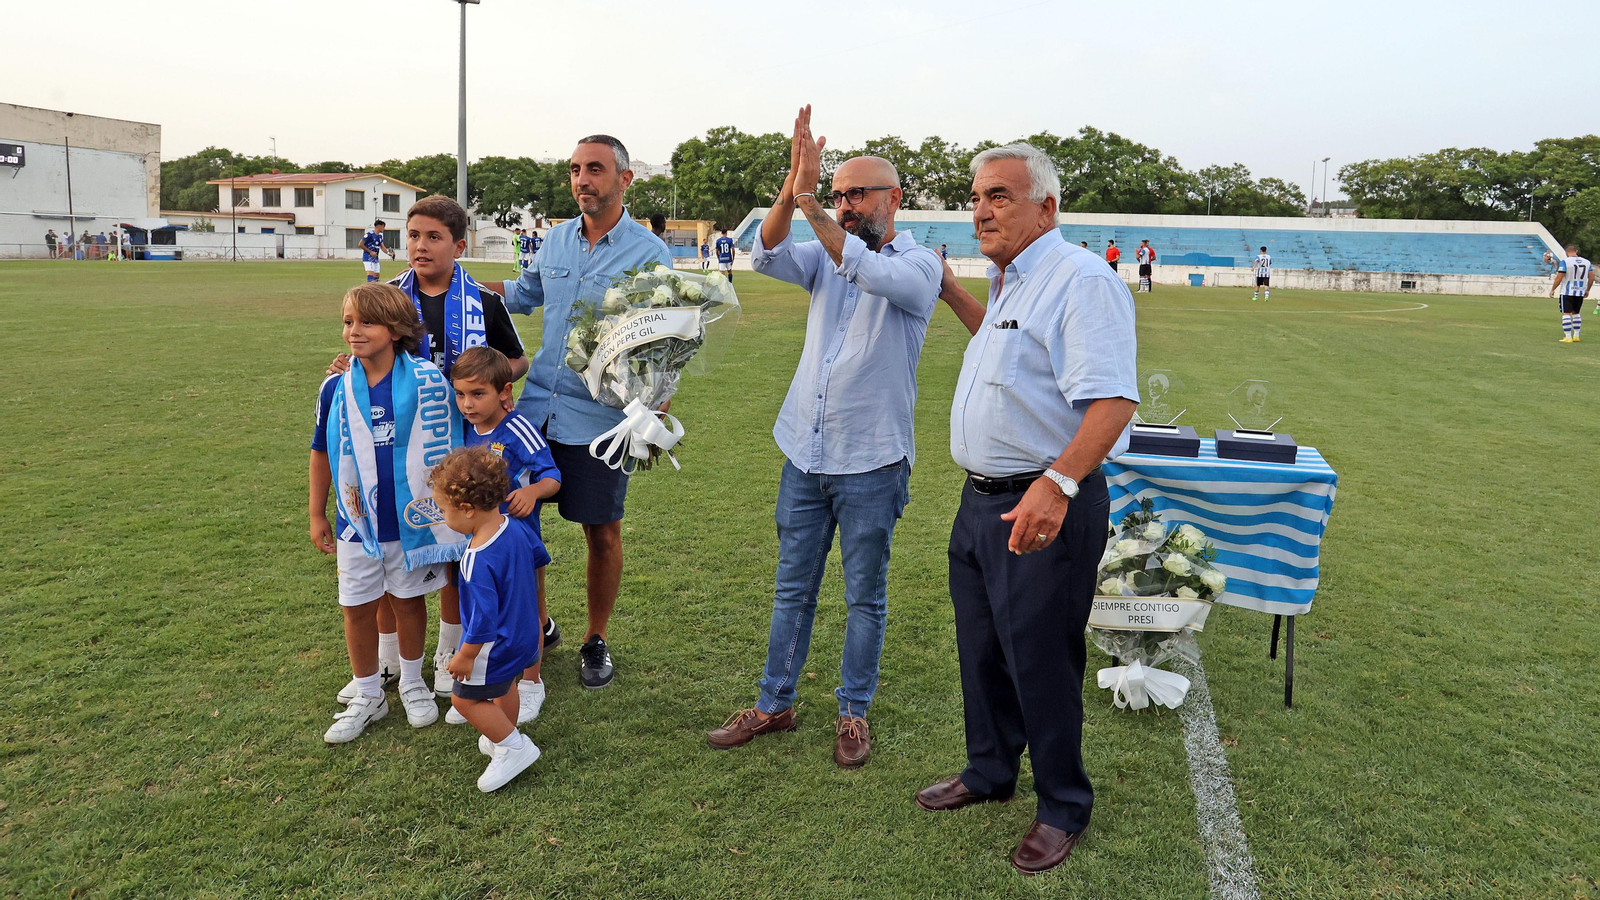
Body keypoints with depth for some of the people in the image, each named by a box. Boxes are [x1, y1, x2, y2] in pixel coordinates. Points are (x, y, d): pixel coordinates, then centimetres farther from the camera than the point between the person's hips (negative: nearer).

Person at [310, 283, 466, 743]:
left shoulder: (426, 380, -12)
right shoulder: (336, 388, -4)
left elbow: (443, 443, -3)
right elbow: (322, 452, 8)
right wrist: (317, 515, 11)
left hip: (412, 519, -2)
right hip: (357, 521, 2)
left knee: (408, 599, 13)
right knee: (357, 607, 11)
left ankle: (412, 683, 35)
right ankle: (367, 695, 30)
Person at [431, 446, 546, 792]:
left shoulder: (478, 561, -35)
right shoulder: (514, 525, -10)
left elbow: (483, 617, -31)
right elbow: (540, 555, 9)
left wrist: (465, 655, -17)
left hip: (496, 644, -9)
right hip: (523, 631, 9)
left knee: (464, 699, 7)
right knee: (504, 684, 29)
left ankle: (513, 746, 14)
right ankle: (505, 736, 48)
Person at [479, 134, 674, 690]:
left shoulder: (650, 254, -7)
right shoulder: (557, 240, 8)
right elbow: (523, 295, 27)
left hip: (601, 417, -4)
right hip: (537, 406, 5)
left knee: (602, 531, 6)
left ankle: (597, 641, 26)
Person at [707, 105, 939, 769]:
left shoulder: (919, 265, -5)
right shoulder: (824, 256, 8)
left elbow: (873, 274, -28)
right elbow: (767, 257, -12)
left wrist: (814, 208, -34)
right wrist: (793, 188, -28)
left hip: (872, 463, -4)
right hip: (805, 454, 4)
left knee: (865, 595, 9)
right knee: (793, 589, 13)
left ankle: (853, 713, 24)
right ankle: (775, 704, 26)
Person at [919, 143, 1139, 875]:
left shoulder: (1081, 281, -18)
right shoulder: (1011, 283, 13)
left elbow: (1112, 400, -28)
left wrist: (1056, 484, -40)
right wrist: (951, 294, 31)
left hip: (1045, 507, -9)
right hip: (982, 498, 10)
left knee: (1040, 661, 3)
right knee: (981, 649, 20)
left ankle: (1063, 808, 24)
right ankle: (989, 773, 40)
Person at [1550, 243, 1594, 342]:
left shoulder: (1564, 262, -10)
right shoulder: (1587, 262, 7)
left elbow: (1559, 278, -13)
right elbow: (1592, 277, 9)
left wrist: (1552, 290, -1)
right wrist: (1587, 290, 21)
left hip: (1567, 292, -5)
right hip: (1580, 293, 5)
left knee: (1566, 314, -2)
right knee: (1576, 313, 19)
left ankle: (1568, 337, -7)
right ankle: (1576, 336, 17)